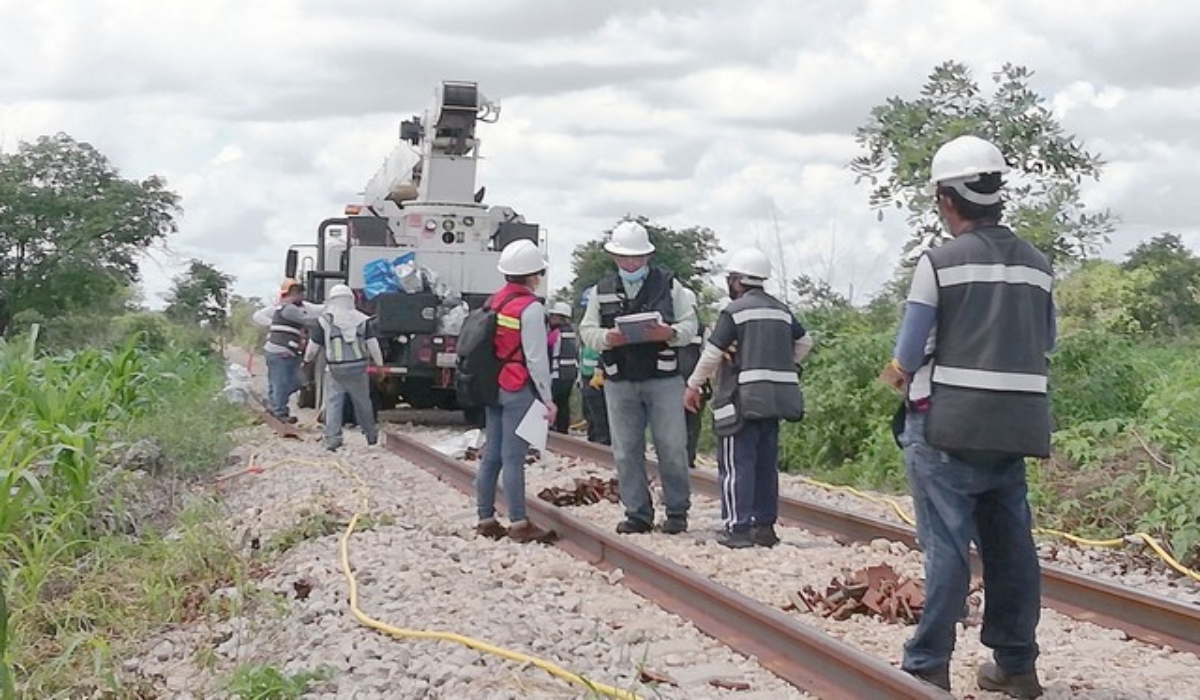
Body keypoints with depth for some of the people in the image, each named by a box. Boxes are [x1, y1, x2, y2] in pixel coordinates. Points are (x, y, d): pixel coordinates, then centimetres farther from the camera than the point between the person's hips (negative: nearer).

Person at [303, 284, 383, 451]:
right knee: (363, 403, 16)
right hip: (358, 368, 2)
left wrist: (307, 359, 22)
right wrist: (379, 363, 11)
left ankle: (332, 438, -12)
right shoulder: (362, 319, 4)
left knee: (333, 404, 0)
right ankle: (371, 435, 29)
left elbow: (313, 346, 3)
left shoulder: (324, 319, -2)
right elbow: (372, 344, 2)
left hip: (335, 370, -2)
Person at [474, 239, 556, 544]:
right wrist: (547, 398, -9)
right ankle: (519, 524, -5)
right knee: (513, 456, -7)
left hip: (492, 386, 8)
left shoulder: (494, 302, 11)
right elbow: (536, 358, -15)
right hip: (519, 390, -8)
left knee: (491, 455, 10)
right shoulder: (530, 308, -13)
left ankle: (486, 519, 14)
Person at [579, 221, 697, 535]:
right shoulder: (602, 290, 10)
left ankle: (677, 511, 10)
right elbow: (587, 330, 9)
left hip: (663, 379, -2)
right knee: (626, 451, 4)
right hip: (619, 382, 2)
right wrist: (607, 338, -13)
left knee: (672, 447, -1)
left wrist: (669, 333, -17)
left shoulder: (668, 285, 5)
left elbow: (690, 325, 4)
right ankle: (637, 513, 13)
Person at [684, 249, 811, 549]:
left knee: (736, 463, -3)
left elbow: (712, 354, -9)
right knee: (766, 462, 12)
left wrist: (693, 386, 2)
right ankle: (765, 526, 14)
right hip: (777, 397, 7)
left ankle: (737, 527, -6)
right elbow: (804, 342, 24)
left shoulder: (734, 310, -7)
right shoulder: (782, 311, 13)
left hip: (743, 398, -7)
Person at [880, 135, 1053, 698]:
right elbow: (1045, 343, 17)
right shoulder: (1037, 265, 8)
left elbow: (907, 357, -7)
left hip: (948, 425, -5)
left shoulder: (939, 263, -9)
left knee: (947, 546, -4)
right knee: (1010, 545, 11)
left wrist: (898, 373, 14)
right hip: (1015, 427, 5)